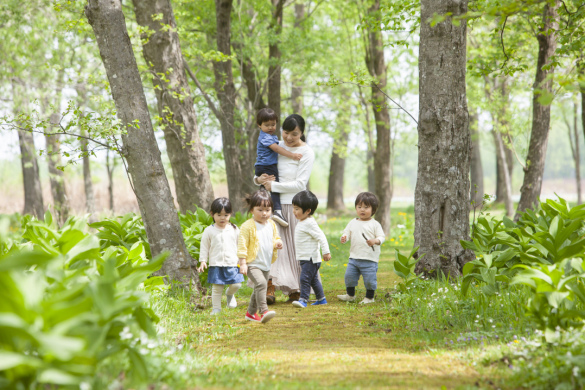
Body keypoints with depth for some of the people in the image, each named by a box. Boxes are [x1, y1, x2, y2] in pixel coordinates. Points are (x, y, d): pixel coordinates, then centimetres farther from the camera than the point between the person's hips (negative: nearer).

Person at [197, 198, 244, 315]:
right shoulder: (209, 231, 2)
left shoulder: (234, 230, 6)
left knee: (236, 284, -8)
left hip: (232, 264, 1)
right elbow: (204, 247, 6)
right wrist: (202, 261, 0)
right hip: (216, 265, -1)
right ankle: (216, 308, 14)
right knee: (217, 288, 1)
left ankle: (230, 294, 25)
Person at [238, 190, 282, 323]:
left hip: (266, 265, 7)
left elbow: (275, 238, 22)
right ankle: (264, 311, -31)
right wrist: (243, 263, -17)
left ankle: (251, 312, 33)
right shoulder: (248, 226, -13)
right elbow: (242, 245, -12)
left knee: (259, 289, 16)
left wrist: (277, 243, -2)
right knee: (260, 283, -28)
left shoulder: (271, 225, 8)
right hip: (252, 264, -7)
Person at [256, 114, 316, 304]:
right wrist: (258, 179, -4)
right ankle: (270, 288, -10)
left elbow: (299, 184, -12)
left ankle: (297, 290, 11)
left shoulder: (306, 153, -6)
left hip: (294, 205, -4)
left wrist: (273, 186, -14)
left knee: (296, 248, 2)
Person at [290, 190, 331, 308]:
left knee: (305, 278, -13)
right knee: (313, 280, 16)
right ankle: (321, 299, 25)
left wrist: (326, 252, -24)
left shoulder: (310, 223, -18)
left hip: (311, 258, -10)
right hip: (304, 258, 10)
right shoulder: (301, 222, 13)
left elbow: (321, 237, -21)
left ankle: (303, 299, -11)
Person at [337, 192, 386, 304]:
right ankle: (350, 295, 27)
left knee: (369, 278, -3)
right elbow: (347, 233, 12)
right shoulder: (353, 223, 11)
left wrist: (375, 241, -26)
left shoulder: (374, 224, -2)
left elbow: (381, 237, -5)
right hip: (354, 257, 4)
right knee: (349, 276, 7)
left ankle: (369, 297, 18)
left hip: (370, 259, -4)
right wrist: (344, 238, -12)